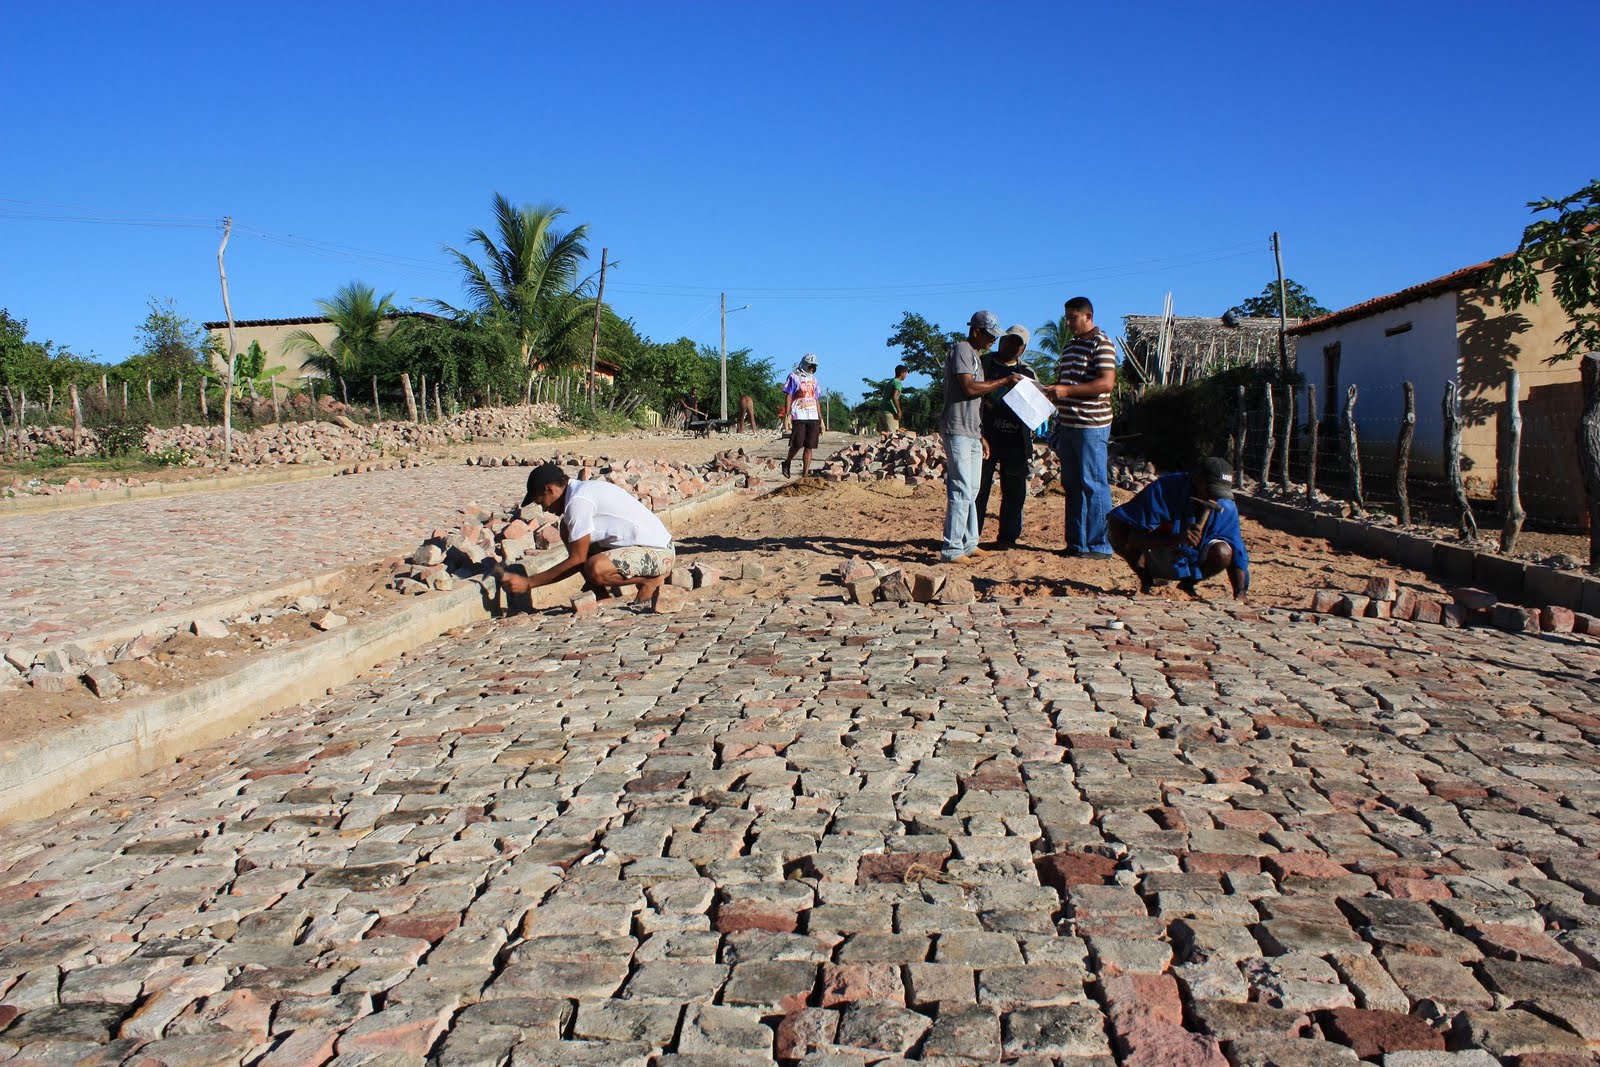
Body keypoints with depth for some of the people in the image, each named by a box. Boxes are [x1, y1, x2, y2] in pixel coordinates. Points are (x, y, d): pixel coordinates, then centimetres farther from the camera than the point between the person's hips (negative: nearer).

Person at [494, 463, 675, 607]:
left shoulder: (578, 501, -19)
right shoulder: (584, 489, 11)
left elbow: (577, 560, -17)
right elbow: (579, 551, 21)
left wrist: (529, 583, -12)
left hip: (659, 554, -10)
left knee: (596, 569, -37)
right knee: (568, 529, 8)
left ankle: (651, 580, -8)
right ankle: (600, 593, 8)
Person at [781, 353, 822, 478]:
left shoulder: (813, 379, 19)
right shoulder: (794, 377, 1)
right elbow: (788, 397, -4)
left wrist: (821, 420, 16)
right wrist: (787, 416, -13)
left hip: (813, 418, 5)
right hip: (799, 417, -5)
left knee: (809, 447, 2)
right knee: (797, 444, -8)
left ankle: (805, 475, 6)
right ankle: (788, 463, 20)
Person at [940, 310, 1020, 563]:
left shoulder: (974, 355, 21)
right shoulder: (961, 350, -8)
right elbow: (969, 388, -20)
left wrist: (981, 434, 19)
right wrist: (1004, 381, -13)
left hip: (972, 433, 10)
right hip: (957, 431, -10)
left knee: (971, 491, 12)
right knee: (961, 491, -12)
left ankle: (969, 544, 18)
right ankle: (951, 550, -10)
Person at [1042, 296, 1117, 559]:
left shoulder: (1101, 343, -9)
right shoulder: (1071, 345, 18)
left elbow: (1107, 382, -19)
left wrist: (1067, 391, -24)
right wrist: (1051, 390, 5)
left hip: (1091, 426, -9)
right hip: (1067, 424, 9)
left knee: (1094, 486, -6)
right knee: (1072, 485, 10)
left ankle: (1100, 546, -1)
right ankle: (1076, 543, 17)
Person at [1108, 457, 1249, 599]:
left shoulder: (1227, 509, -16)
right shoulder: (1165, 489, -27)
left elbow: (1237, 555, -13)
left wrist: (1239, 594, -30)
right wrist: (1177, 538, -45)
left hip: (1191, 564, 3)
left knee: (1223, 553, -28)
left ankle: (1188, 583, 4)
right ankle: (1147, 581, -5)